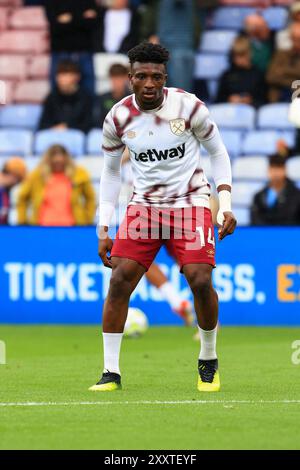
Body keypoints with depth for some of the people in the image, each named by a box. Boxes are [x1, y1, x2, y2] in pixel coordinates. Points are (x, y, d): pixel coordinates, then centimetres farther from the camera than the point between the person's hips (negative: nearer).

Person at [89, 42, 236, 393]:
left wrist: (226, 206, -6)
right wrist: (104, 230, 5)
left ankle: (208, 361, 9)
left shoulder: (188, 107, -12)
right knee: (120, 280, -12)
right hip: (144, 204, 2)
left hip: (190, 203, -2)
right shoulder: (118, 118, -5)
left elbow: (218, 153, 2)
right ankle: (111, 372, -4)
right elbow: (111, 172, 8)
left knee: (200, 281, -16)